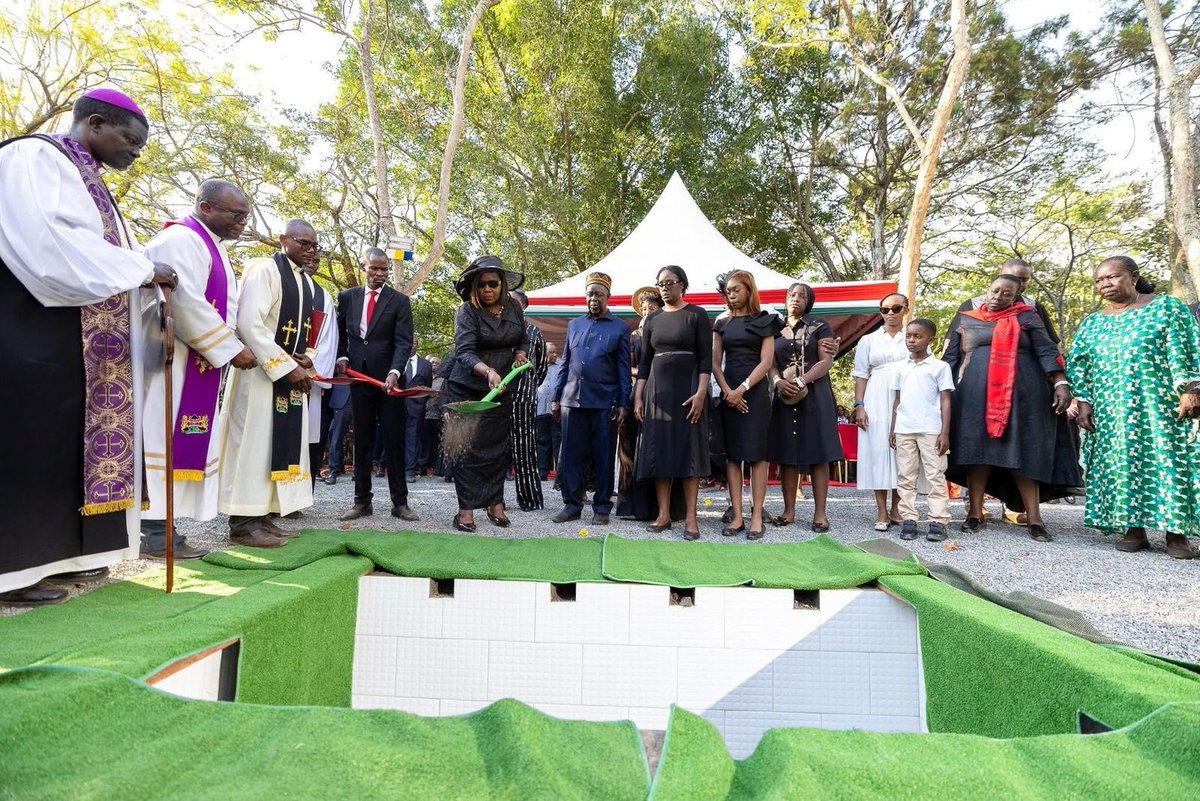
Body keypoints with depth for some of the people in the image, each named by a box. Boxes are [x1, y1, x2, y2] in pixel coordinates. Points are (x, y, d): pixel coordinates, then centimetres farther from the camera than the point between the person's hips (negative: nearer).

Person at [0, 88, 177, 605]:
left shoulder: (90, 182, 20)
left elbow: (105, 258, 17)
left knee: (70, 444, 9)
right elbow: (44, 242, -22)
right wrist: (140, 269, -16)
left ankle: (55, 553, 17)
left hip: (82, 347, 9)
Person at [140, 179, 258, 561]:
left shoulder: (212, 245, 19)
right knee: (165, 440, -7)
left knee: (181, 442, 10)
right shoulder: (181, 240, -12)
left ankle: (158, 523, 16)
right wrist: (232, 349, -18)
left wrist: (233, 347, 4)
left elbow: (221, 306, 19)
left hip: (198, 361, 10)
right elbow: (186, 303, -22)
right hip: (173, 359, -10)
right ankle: (155, 532, -1)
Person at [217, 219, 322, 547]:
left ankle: (262, 516, 15)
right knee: (253, 443, -4)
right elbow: (250, 324, -19)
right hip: (261, 372, -8)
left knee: (281, 443, 8)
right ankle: (243, 522, 3)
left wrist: (307, 358, -1)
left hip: (292, 374, 8)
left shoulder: (307, 281, 15)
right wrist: (287, 367, -20)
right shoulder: (264, 270, -10)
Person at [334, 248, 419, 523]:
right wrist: (342, 357, 3)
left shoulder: (399, 300, 0)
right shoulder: (347, 297, 10)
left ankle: (400, 501, 5)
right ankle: (362, 500, 13)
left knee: (394, 440, 0)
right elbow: (340, 332, 21)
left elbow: (404, 342, -9)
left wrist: (394, 372, -23)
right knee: (362, 441, 7)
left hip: (389, 378, -3)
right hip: (359, 377, 3)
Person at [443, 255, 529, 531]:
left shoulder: (513, 308, 1)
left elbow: (523, 339, 16)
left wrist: (521, 354, -6)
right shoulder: (467, 311, -14)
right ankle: (466, 509, 5)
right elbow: (464, 352, -26)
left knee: (497, 447, 9)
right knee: (467, 449, -1)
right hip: (467, 390, -4)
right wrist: (487, 371, -43)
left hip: (500, 391, 5)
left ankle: (495, 504, 20)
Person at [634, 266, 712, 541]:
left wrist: (700, 393, -17)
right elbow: (644, 360, 11)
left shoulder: (696, 315, 0)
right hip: (657, 389, 4)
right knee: (659, 449, 2)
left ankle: (691, 516, 2)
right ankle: (663, 514, 9)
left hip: (687, 388, -4)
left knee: (688, 449, -2)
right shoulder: (653, 319, 11)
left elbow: (706, 357, -6)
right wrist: (638, 397, 4)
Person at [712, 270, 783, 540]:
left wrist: (742, 389, -14)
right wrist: (727, 391, -8)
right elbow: (715, 363, 7)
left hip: (755, 392, -3)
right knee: (732, 455, 1)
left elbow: (766, 361, -4)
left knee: (756, 454, -4)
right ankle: (737, 516, 5)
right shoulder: (723, 324, 13)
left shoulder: (764, 321, 4)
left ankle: (757, 517, -1)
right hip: (728, 394, 3)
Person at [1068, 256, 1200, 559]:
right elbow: (1078, 365, 11)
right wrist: (1084, 401, 1)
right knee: (1121, 463, -1)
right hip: (1112, 411, 3)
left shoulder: (1166, 306, 5)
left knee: (1168, 459, -5)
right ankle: (1134, 528, 5)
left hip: (1161, 404, -3)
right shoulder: (1092, 324, 13)